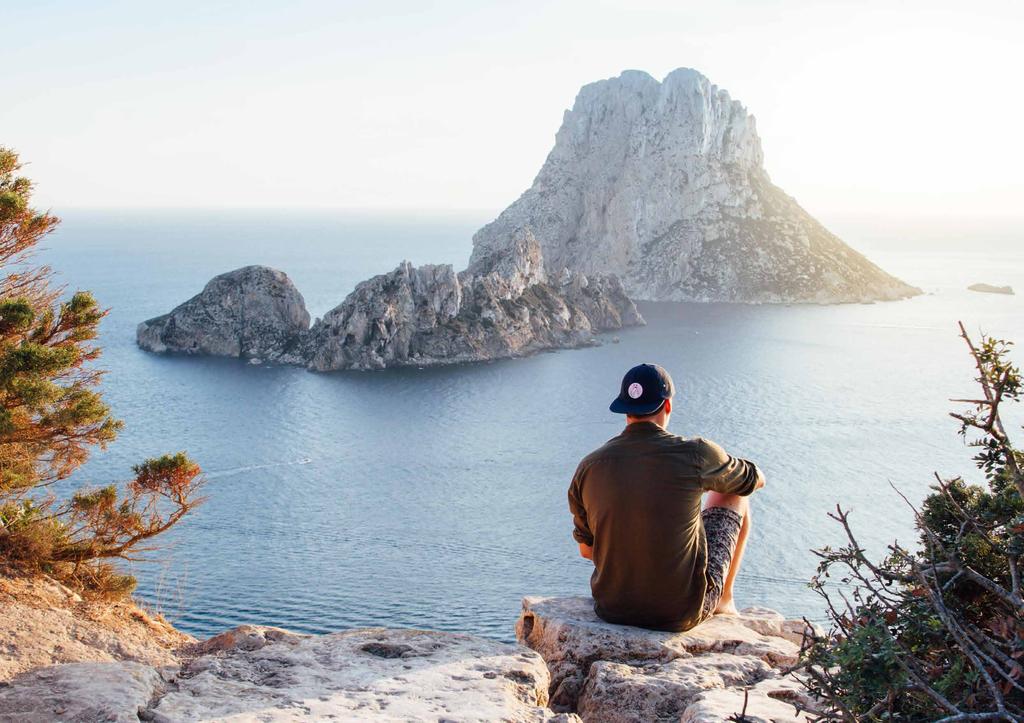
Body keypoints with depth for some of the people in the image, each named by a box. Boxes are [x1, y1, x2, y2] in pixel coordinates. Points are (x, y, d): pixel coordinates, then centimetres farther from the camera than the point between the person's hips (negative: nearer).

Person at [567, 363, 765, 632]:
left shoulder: (588, 467, -7)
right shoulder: (695, 454, -15)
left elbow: (586, 550, 6)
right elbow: (756, 479, 8)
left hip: (612, 609, 3)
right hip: (683, 612, -3)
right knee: (736, 497, 18)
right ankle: (724, 599, 36)